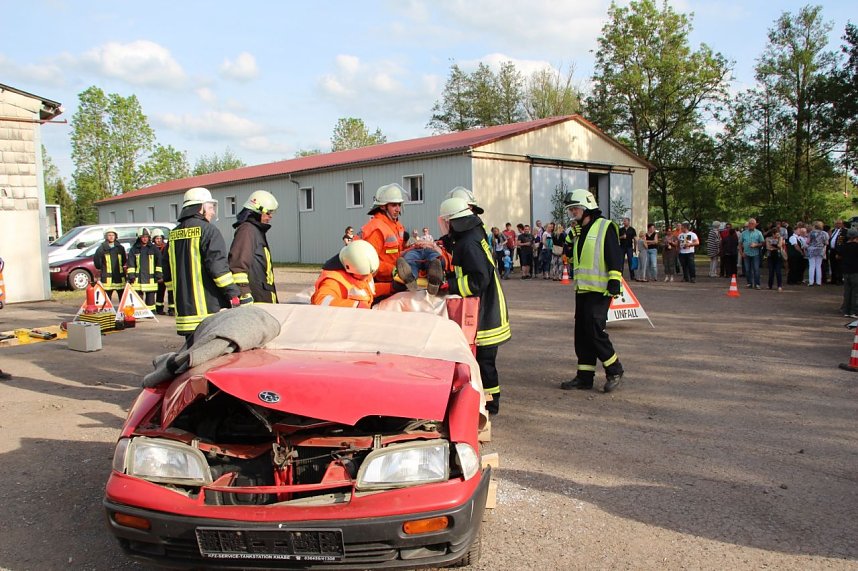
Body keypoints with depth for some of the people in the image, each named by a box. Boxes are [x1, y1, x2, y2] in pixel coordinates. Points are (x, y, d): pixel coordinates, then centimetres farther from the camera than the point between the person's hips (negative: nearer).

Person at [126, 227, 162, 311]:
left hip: (150, 278, 0)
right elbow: (130, 264, 5)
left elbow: (159, 263, 6)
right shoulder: (134, 249, 6)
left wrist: (159, 275, 1)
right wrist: (131, 276, -2)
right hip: (138, 278, 1)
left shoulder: (154, 249, 6)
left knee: (150, 298, 3)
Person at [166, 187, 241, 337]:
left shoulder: (174, 234, 15)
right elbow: (218, 266, -17)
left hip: (185, 309, 7)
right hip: (209, 309, -7)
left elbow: (168, 274, 19)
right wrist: (233, 295, -14)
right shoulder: (207, 230, -8)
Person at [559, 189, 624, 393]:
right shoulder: (579, 231, 18)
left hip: (599, 290, -8)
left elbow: (615, 257, -14)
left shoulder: (605, 227, -7)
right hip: (582, 290, 8)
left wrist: (614, 283, -18)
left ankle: (614, 371, 7)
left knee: (595, 331, -11)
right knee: (582, 333, 8)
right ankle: (585, 376, 15)